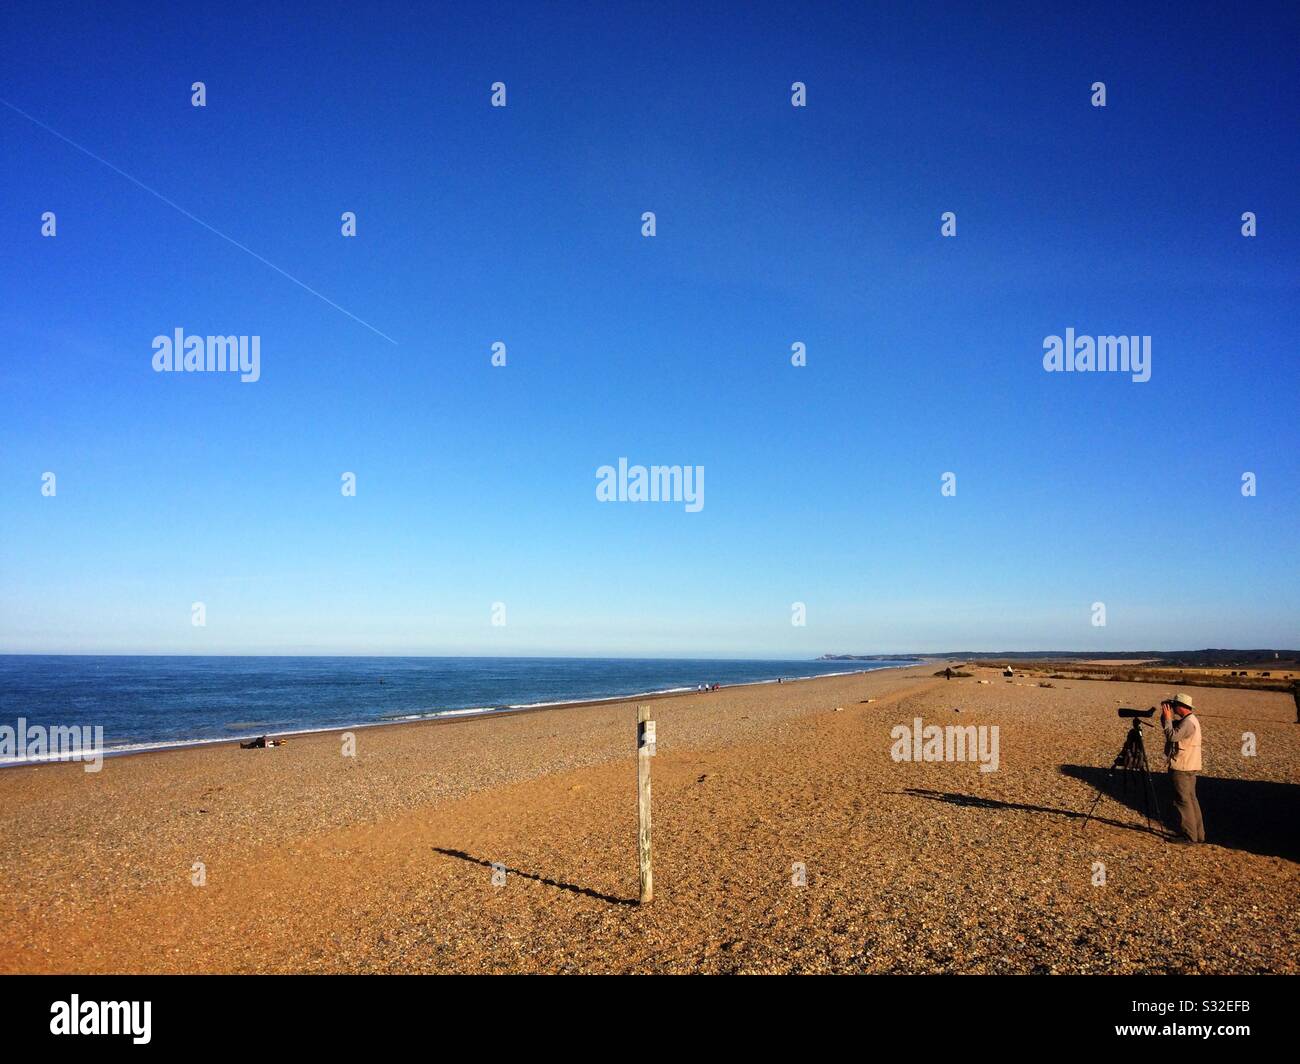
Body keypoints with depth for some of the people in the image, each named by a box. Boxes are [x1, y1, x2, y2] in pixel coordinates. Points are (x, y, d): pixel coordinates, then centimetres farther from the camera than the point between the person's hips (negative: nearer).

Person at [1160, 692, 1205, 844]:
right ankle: (1198, 834, 19)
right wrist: (1165, 717, 6)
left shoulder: (1188, 722, -18)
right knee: (1191, 800, 14)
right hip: (1188, 767, 10)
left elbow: (1172, 736, -28)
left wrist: (1167, 718, -19)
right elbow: (1173, 732, 18)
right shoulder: (1188, 720, 14)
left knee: (1183, 801, -5)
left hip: (1182, 768, -10)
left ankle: (1189, 836, -2)